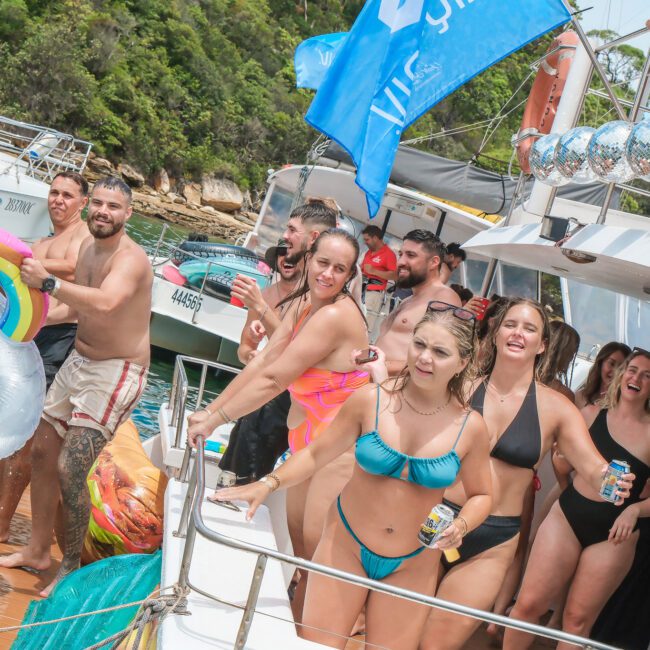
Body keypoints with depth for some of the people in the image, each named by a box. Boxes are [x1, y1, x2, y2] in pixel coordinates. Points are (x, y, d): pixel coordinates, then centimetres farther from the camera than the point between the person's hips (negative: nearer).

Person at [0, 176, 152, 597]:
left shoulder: (130, 258, -22)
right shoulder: (88, 246, 5)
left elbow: (105, 303, -43)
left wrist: (48, 282, -39)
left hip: (115, 373, -9)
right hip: (78, 362, 9)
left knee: (70, 470, -14)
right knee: (42, 454, 14)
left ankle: (71, 567, 5)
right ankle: (38, 551, 30)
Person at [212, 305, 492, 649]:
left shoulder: (469, 428, -10)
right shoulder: (370, 400, -12)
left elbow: (480, 496, 5)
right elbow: (315, 454, -2)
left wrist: (460, 525, -15)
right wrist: (269, 483, -17)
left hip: (411, 566, 0)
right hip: (347, 545, 0)